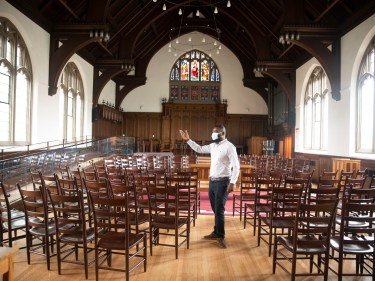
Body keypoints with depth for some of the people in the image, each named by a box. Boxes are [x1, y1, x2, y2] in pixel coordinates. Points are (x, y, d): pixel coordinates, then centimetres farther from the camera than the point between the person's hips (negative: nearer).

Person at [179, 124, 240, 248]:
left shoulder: (229, 146, -12)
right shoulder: (213, 146, 11)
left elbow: (236, 166, -15)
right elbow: (199, 149, 25)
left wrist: (232, 183, -21)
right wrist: (188, 140, 16)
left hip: (222, 182, -7)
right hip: (212, 181, 7)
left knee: (219, 210, -5)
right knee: (215, 209, 15)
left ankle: (220, 236, 8)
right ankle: (216, 232, 27)